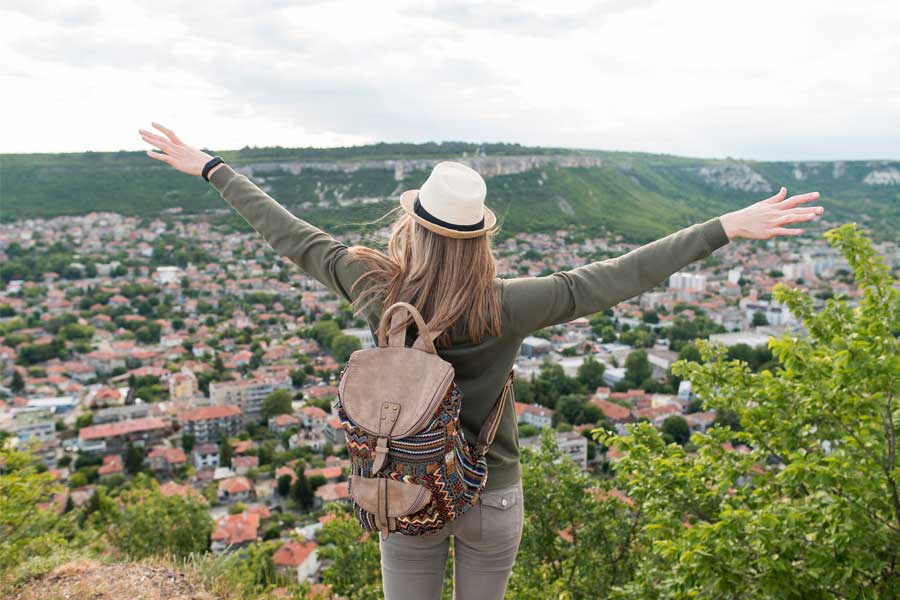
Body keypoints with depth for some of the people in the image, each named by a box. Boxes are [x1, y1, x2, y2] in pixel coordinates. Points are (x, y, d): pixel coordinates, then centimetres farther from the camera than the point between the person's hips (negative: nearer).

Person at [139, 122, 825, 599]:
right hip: (492, 496, 0)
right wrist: (727, 228, -19)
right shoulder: (506, 307, -23)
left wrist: (210, 168, 3)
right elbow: (619, 275, -23)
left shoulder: (378, 291, -18)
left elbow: (291, 235, -9)